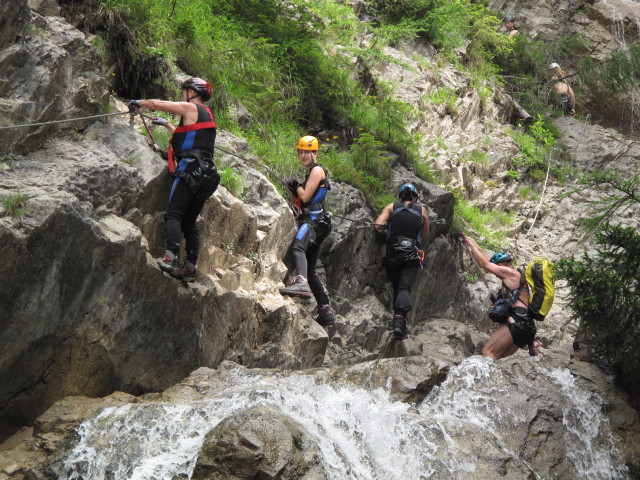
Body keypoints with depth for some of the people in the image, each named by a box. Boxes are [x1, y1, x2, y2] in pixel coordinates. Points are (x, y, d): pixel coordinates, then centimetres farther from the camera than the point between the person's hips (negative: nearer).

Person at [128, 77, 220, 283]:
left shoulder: (191, 108, 0)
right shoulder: (207, 115, 25)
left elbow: (157, 104, 0)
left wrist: (138, 103, 19)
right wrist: (167, 125, 53)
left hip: (190, 169, -8)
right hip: (207, 173, 8)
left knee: (173, 214, -17)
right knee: (189, 221, 8)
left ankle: (170, 257, -33)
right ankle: (190, 267, 3)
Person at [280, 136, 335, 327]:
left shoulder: (317, 170, 0)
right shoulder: (310, 173, 29)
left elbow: (306, 197, -10)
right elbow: (297, 202, 28)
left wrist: (297, 186, 7)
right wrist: (292, 189, 10)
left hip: (314, 220, -11)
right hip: (310, 222, 11)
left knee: (297, 247, -39)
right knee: (310, 269, 12)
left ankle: (301, 283, -66)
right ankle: (326, 312, 14)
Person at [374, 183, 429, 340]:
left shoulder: (391, 207, 9)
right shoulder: (422, 210, 12)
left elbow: (378, 225, -5)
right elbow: (425, 235, 20)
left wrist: (388, 226, 15)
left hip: (392, 254, 1)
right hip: (411, 255, -1)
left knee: (397, 288, 15)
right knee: (405, 288, -12)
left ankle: (400, 324, 12)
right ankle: (399, 318, -37)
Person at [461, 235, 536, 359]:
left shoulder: (511, 273, 2)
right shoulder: (512, 277, 28)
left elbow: (484, 263, 2)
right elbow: (488, 262, 34)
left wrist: (471, 243, 13)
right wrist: (474, 244, 36)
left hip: (517, 321, -10)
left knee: (487, 351, -19)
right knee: (497, 358, 5)